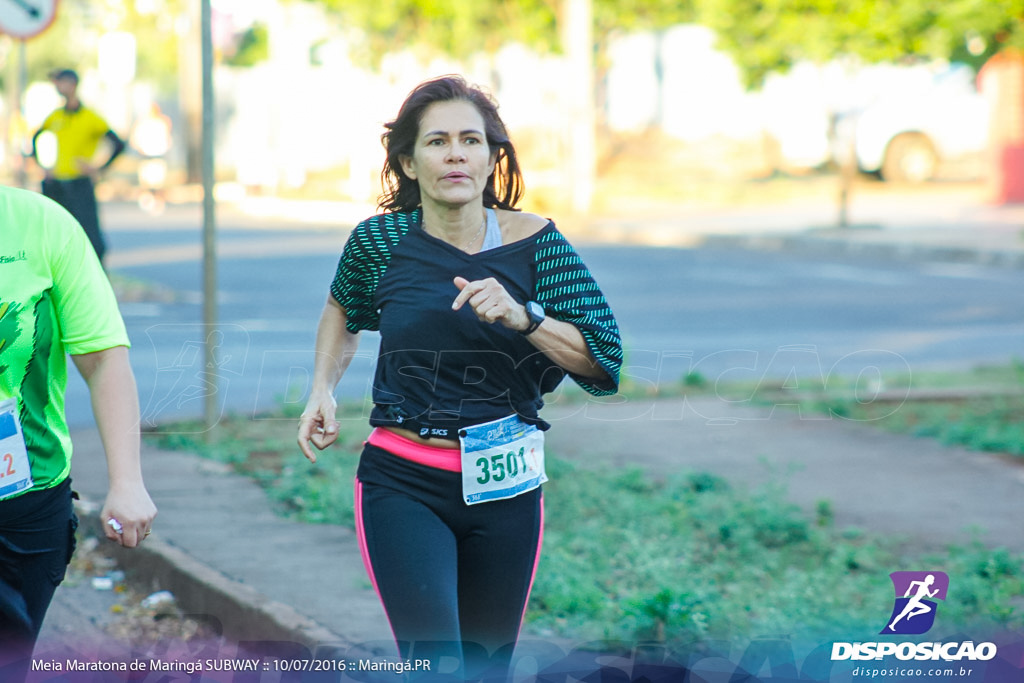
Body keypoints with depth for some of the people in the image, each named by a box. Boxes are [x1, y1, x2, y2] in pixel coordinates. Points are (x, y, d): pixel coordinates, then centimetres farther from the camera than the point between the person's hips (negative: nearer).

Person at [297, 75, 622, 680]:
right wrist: (323, 391, 7)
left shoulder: (535, 242, -5)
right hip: (403, 487, -2)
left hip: (503, 489, 2)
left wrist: (522, 316, -22)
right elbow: (344, 309, 21)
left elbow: (604, 364, -9)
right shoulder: (381, 241, -3)